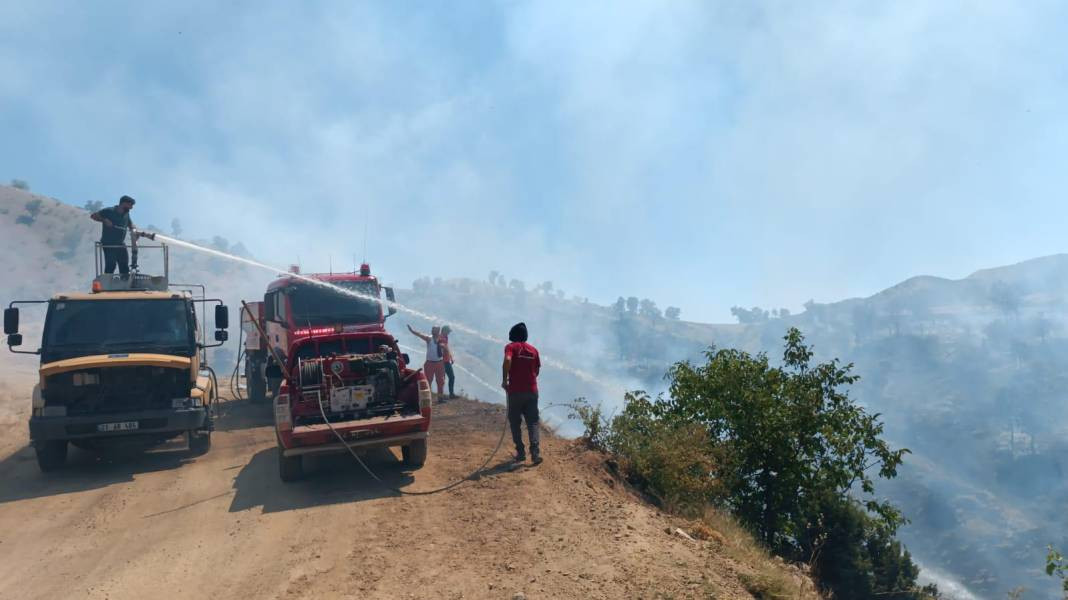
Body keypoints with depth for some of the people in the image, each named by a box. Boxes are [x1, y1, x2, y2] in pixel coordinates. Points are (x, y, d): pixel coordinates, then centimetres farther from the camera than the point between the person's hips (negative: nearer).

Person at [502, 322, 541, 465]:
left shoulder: (511, 347, -3)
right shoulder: (533, 350, 10)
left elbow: (507, 361, -22)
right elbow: (537, 370, 13)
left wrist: (504, 380, -13)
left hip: (515, 391, -3)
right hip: (532, 391, 3)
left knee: (515, 423, 11)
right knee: (532, 423, 5)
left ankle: (521, 453, 11)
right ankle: (536, 453, -9)